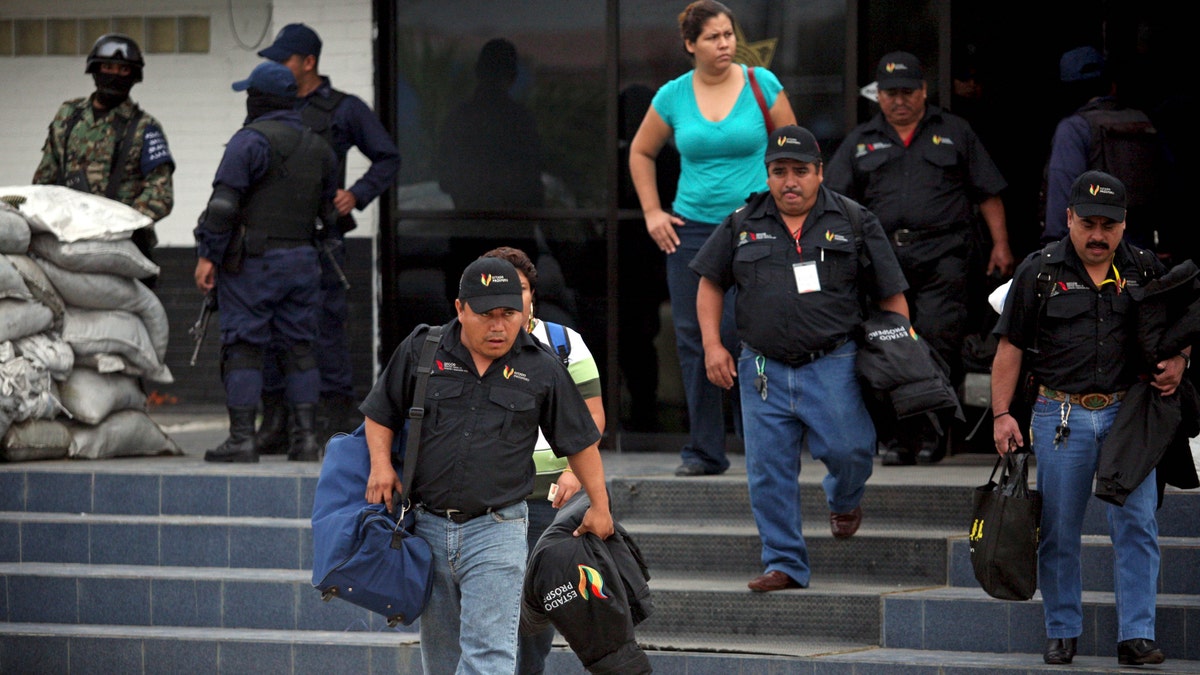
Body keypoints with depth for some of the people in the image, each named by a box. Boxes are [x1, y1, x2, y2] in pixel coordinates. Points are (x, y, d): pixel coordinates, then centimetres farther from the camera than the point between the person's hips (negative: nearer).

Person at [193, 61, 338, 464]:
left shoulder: (251, 140, -10)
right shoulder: (318, 148, 14)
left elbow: (224, 202, -15)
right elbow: (329, 208, 21)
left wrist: (208, 255, -12)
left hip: (253, 261, -6)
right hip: (302, 258, 7)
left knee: (243, 347, -4)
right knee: (300, 346, 8)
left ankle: (242, 439, -8)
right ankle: (305, 437, 6)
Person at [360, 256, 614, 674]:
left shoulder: (542, 369, 2)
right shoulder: (421, 350, 3)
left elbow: (579, 441, 10)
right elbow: (381, 413, 13)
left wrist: (598, 506, 10)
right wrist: (380, 464, -4)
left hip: (496, 532, -2)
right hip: (427, 525, 2)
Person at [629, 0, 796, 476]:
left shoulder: (761, 84, -1)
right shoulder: (673, 96, 4)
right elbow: (641, 153, 19)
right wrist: (652, 212, 11)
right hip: (690, 231, 3)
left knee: (738, 331, -14)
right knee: (693, 338, 3)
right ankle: (704, 451, 12)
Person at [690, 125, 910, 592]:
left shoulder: (854, 223, 4)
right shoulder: (743, 225, 9)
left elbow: (891, 295, 7)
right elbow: (711, 285, 18)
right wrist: (712, 345, 6)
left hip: (833, 365, -2)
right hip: (764, 369, 2)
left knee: (847, 448, -16)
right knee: (769, 471, 0)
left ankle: (844, 501, 20)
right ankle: (785, 564, 11)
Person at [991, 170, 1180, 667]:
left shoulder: (1145, 270, 8)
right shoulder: (1039, 272, 2)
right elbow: (1010, 347, 5)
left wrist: (1176, 364, -3)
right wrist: (1002, 414, -2)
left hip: (1127, 411, 1)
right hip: (1061, 415, -1)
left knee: (1136, 524, -6)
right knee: (1059, 530, 4)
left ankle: (1136, 635, -4)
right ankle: (1062, 632, 16)